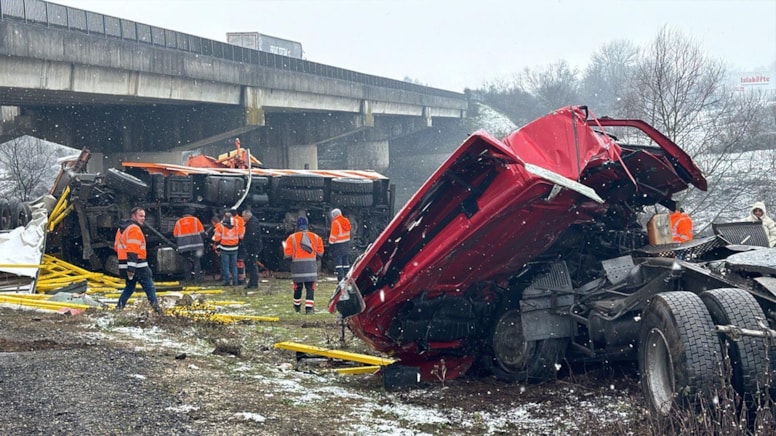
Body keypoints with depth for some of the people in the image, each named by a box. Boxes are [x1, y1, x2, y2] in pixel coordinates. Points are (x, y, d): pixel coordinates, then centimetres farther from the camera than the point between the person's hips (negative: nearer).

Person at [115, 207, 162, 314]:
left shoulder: (123, 229, 17)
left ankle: (118, 308, 17)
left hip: (130, 266, 9)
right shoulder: (134, 229, -13)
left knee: (129, 287, 19)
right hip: (138, 265, -9)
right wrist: (131, 268, -26)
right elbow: (132, 250, -22)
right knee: (150, 288, -4)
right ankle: (156, 309, -5)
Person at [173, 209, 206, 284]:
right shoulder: (195, 220, 7)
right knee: (197, 261, 3)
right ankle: (197, 278, -3)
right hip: (196, 244, -2)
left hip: (184, 246, 2)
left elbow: (175, 235, 12)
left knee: (186, 261, 10)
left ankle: (187, 278, 8)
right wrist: (202, 242, 16)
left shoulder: (178, 222, 12)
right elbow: (202, 233, 4)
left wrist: (179, 244, 22)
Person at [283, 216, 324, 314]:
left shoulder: (292, 238, -3)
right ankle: (309, 307, -6)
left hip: (297, 266, 0)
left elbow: (288, 253, -3)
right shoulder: (315, 237, 4)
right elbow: (320, 252, 7)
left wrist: (285, 246, 17)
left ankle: (297, 306, 29)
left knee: (298, 287, 14)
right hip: (311, 266, 0)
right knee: (310, 287, 3)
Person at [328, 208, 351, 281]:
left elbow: (333, 234, -15)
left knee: (338, 261, -5)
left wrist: (331, 241, -1)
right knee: (345, 260, 15)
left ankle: (340, 277, -11)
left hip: (338, 245, -7)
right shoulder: (346, 221, 6)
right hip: (346, 243, 7)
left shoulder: (335, 222, -16)